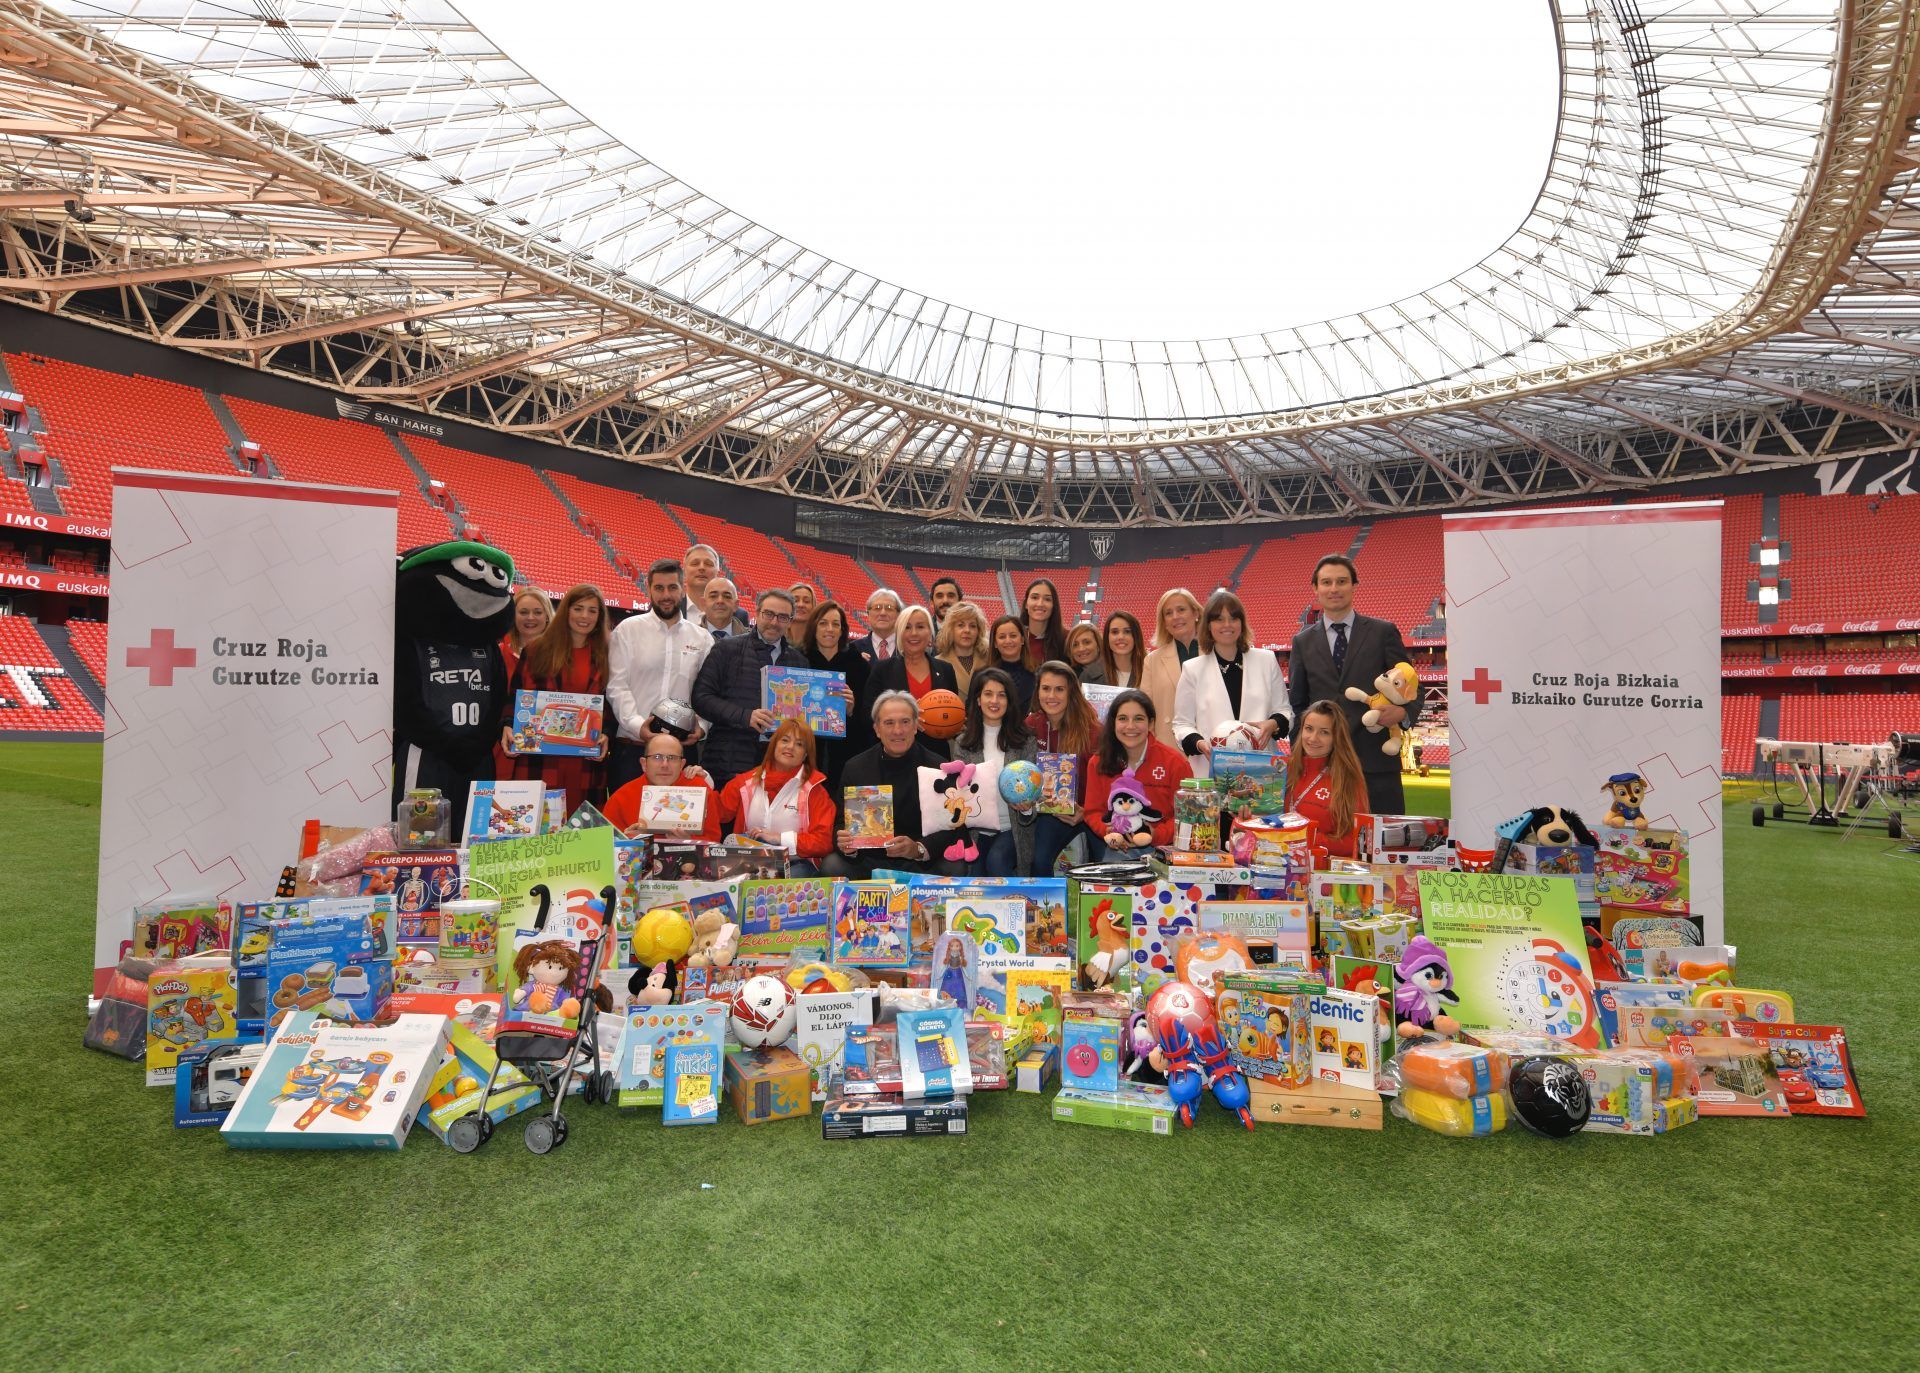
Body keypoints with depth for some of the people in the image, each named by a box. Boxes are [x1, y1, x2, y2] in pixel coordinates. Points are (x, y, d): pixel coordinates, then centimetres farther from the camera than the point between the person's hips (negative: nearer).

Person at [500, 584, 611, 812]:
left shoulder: (604, 656, 13)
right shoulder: (537, 650, 10)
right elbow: (516, 695, 10)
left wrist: (604, 733, -5)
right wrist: (508, 726, -7)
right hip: (539, 759, -1)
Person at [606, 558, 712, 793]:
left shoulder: (702, 638, 11)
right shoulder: (629, 629, 6)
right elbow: (616, 685, -1)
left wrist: (701, 725, -9)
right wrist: (636, 724, -14)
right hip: (632, 745, -1)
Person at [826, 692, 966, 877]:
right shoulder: (855, 767, 4)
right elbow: (843, 823, 2)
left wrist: (919, 849, -27)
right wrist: (846, 844, -23)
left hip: (922, 864, -1)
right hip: (869, 861, 1)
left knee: (955, 869, -29)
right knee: (832, 866, -26)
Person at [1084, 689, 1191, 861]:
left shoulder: (1174, 762, -5)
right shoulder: (1098, 762, 4)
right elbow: (1093, 811, 10)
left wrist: (1157, 835, -17)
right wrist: (1108, 831, -11)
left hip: (1163, 847, -2)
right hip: (1118, 849, 2)